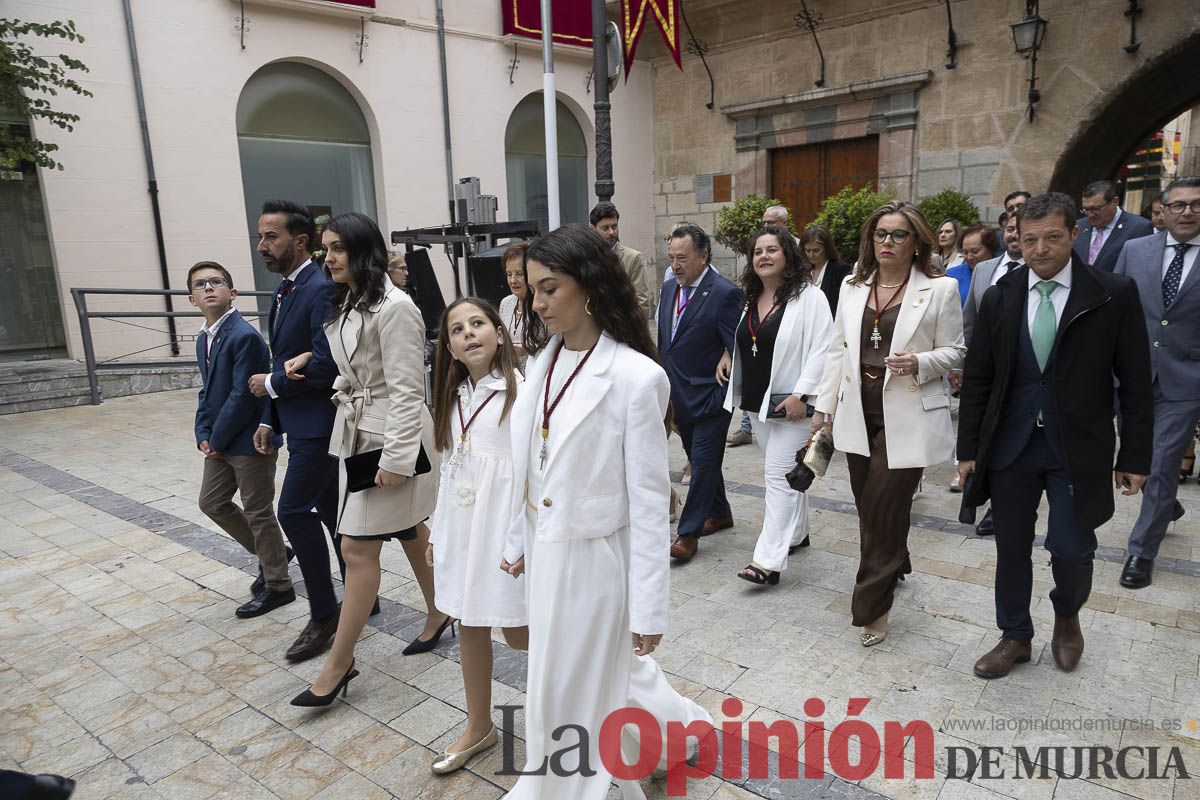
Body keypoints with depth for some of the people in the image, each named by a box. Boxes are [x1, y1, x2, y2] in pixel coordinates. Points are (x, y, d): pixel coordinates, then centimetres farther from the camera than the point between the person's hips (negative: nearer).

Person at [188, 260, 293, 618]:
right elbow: (208, 390, 14)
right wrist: (203, 435, 3)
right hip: (220, 442, 9)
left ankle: (278, 585, 19)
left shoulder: (244, 336, -20)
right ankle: (268, 554, 35)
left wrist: (217, 440, -14)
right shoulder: (203, 338, 9)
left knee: (258, 513, 2)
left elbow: (242, 395, -21)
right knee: (212, 502, 18)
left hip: (249, 440, -9)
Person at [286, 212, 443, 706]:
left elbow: (406, 389, -19)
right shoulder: (343, 305, 10)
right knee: (409, 533, 20)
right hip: (354, 432, 9)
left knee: (358, 548, -4)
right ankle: (439, 612, 37)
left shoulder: (394, 307, -17)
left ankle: (339, 664, 9)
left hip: (390, 435, -9)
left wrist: (395, 458, -21)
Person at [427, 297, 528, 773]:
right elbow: (450, 466, 15)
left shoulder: (522, 388, -13)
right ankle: (479, 727, 33)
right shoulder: (454, 396, 10)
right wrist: (438, 530, 15)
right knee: (470, 624, 15)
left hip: (505, 519, -7)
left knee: (519, 632, 3)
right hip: (460, 520, 7)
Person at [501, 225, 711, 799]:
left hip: (593, 558, -7)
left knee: (569, 701, 10)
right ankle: (685, 721, 48)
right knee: (605, 673, 24)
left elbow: (648, 501, -17)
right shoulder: (542, 360, 1)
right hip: (546, 553, 7)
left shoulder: (635, 377, -20)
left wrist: (649, 609, -13)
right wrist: (519, 541, 16)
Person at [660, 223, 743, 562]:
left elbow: (737, 349, -15)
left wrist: (725, 393, -16)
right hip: (680, 395, 8)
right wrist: (666, 384, 12)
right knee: (699, 459, 18)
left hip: (709, 395, -8)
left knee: (704, 462, -1)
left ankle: (688, 534, 7)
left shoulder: (724, 293, -15)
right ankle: (720, 513, 36)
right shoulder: (670, 287, 7)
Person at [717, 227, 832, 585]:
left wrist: (800, 394, -22)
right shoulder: (751, 298, 11)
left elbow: (821, 350, -16)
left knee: (779, 475, -9)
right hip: (757, 401, 8)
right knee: (786, 473, 20)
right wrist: (728, 357, 7)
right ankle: (796, 533, 36)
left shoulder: (809, 297, -11)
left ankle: (769, 560, -9)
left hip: (790, 404, -7)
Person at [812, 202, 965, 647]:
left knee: (884, 509, -3)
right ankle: (892, 570, 39)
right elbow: (837, 350, 11)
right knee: (868, 506, 13)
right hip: (859, 411, 4)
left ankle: (872, 605, 13)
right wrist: (825, 404, 8)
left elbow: (954, 351, 1)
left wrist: (920, 363, -19)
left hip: (906, 416, -4)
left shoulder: (940, 290, -3)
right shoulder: (853, 286, 9)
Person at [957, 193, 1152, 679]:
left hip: (1078, 450, -2)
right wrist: (969, 448, 3)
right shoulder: (999, 298, 1)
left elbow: (1135, 383, -3)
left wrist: (1134, 456, -4)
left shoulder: (1115, 294, -5)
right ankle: (1015, 637, 30)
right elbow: (977, 379, 4)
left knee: (1071, 550, 2)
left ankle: (1067, 617, 36)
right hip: (1010, 445, 2)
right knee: (1011, 547, 10)